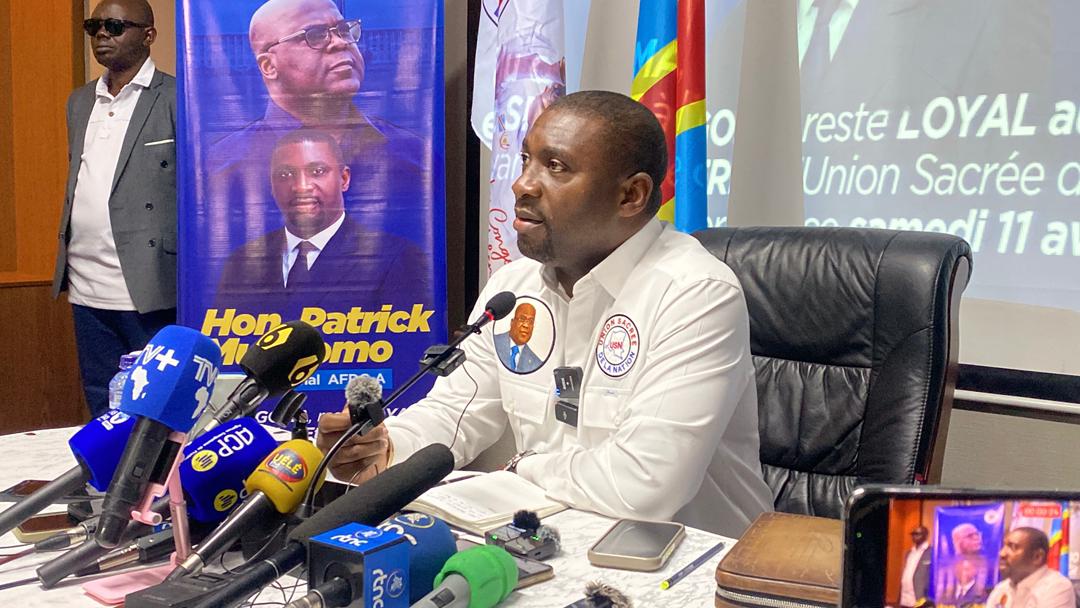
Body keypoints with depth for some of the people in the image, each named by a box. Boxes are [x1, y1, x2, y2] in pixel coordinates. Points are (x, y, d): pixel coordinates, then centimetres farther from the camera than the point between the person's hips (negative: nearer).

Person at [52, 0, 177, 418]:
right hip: (86, 289, 7)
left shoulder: (176, 99, -5)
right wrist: (65, 265, 16)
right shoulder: (79, 102, 16)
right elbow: (76, 183, 22)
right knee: (103, 413, 15)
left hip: (149, 291, -7)